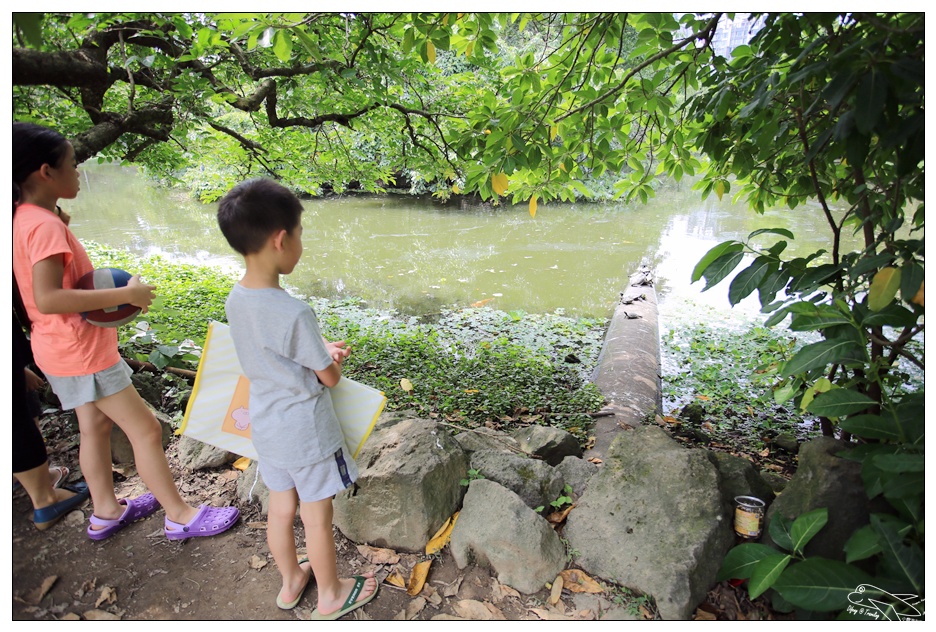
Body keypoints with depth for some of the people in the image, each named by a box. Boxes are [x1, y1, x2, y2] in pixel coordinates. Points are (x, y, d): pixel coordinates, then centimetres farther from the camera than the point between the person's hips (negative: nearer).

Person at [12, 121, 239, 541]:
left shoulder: (25, 218, 8)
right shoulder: (45, 225, -22)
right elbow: (47, 298, -31)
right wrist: (124, 294, -28)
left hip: (63, 346, 10)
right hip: (81, 350, -10)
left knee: (95, 426, 20)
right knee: (145, 429, -2)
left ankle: (105, 511, 35)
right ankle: (180, 516, 11)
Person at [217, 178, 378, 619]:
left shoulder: (235, 299, -7)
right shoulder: (295, 314, -30)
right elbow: (330, 378, -17)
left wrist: (322, 347, 3)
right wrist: (331, 360, 4)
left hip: (265, 427, 7)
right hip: (307, 433, -7)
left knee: (280, 508, 24)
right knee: (317, 517, 14)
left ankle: (290, 582, 48)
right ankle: (331, 595, 37)